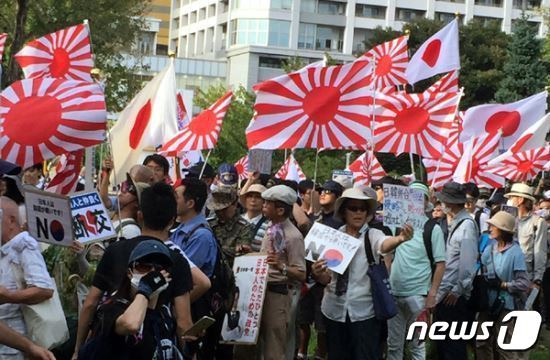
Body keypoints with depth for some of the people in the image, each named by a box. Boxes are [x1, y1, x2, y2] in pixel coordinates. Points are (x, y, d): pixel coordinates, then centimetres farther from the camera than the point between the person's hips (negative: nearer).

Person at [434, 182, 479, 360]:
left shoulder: (466, 225, -15)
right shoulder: (456, 223, 13)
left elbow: (468, 262, -21)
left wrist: (457, 290, -17)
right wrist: (441, 289, 14)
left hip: (455, 296, -9)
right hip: (445, 292, 9)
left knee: (454, 345, -1)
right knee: (442, 342, 17)